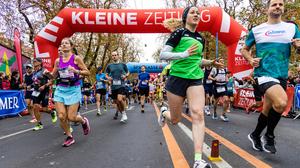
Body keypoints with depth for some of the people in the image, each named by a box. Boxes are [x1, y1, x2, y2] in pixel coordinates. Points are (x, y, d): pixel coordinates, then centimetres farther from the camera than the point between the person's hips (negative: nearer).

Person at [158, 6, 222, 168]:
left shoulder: (200, 38, 14)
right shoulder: (179, 33, -2)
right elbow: (162, 54, -10)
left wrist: (211, 62, 8)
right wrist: (184, 54, -22)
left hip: (195, 79, 4)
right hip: (177, 78, -4)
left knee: (198, 114, -17)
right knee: (175, 120, 8)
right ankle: (164, 112, 45)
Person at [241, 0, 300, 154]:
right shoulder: (256, 30, 4)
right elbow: (244, 49, 12)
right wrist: (250, 60, -8)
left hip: (282, 76, 5)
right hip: (264, 73, -4)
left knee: (268, 110, 12)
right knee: (281, 103, -27)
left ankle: (255, 135, 37)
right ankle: (269, 136, -2)